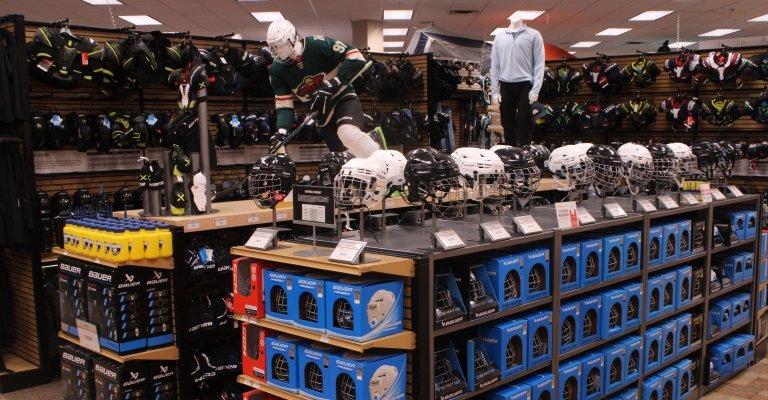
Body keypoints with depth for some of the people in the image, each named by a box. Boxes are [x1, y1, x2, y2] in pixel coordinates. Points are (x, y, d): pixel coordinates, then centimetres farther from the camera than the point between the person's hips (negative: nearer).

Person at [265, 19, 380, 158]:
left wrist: (333, 83, -29)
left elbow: (356, 58, -22)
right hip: (322, 112, 6)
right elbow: (283, 103, -3)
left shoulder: (317, 45, -20)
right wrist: (281, 131, -19)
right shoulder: (277, 70, -4)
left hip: (343, 98, -6)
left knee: (348, 134, -35)